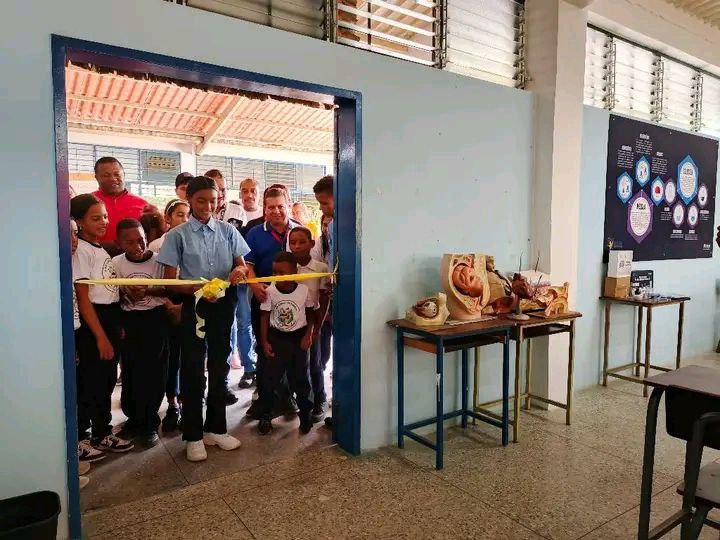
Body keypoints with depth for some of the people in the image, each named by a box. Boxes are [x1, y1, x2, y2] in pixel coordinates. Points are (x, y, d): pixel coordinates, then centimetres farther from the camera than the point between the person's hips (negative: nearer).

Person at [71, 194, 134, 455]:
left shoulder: (101, 249, 12)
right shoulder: (82, 250, -13)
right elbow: (83, 298, -17)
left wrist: (115, 329, 11)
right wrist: (100, 336, -18)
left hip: (111, 319, 9)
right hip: (92, 324, -8)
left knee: (107, 380, 16)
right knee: (91, 383, 2)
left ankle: (101, 432, 30)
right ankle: (83, 437, 17)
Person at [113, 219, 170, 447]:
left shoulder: (159, 260, -8)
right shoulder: (115, 263, -2)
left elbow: (168, 290, -6)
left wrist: (148, 291, -21)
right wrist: (128, 294, -12)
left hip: (156, 319, -2)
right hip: (128, 321, 2)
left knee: (154, 372, 2)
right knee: (131, 372, 9)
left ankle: (149, 423, 16)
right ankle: (134, 418, 28)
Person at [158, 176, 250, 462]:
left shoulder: (228, 231, 4)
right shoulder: (178, 235, -3)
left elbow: (242, 264, 7)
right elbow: (171, 279, -5)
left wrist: (239, 270, -18)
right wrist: (199, 289, -22)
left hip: (224, 306, 3)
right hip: (194, 306, -2)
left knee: (219, 367, 13)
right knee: (192, 370, 5)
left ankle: (215, 428, 30)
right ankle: (193, 436, 20)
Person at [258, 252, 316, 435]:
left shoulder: (304, 290, -10)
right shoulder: (270, 291, -10)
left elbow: (311, 313, 2)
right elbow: (265, 317, -3)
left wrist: (308, 335, -6)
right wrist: (264, 342, -6)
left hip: (298, 338, 0)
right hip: (276, 338, 0)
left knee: (301, 379, 9)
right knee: (270, 379, 5)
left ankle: (305, 415, 25)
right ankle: (265, 416, 21)